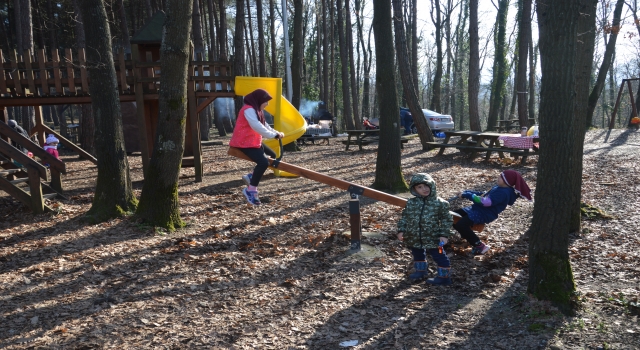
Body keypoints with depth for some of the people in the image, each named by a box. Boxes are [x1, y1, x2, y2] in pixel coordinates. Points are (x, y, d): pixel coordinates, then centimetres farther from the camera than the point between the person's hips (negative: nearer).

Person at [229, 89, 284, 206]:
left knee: (272, 156, 18)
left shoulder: (257, 110, 16)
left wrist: (276, 133, -3)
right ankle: (250, 190, -19)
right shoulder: (249, 110, -18)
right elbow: (258, 127, -28)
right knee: (263, 162, -26)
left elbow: (264, 125, 13)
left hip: (254, 142, 11)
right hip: (244, 142, -11)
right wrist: (274, 135, -25)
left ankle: (251, 176, 15)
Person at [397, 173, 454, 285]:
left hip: (433, 238, -4)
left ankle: (444, 277, 18)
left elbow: (446, 220, -4)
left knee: (439, 256, 2)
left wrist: (444, 235, -9)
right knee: (418, 255, 23)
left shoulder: (440, 203, -9)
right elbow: (404, 217, 7)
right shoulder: (411, 203, 0)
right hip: (414, 238, 4)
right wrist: (401, 230, -1)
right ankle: (420, 271, 45)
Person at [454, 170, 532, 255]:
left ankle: (480, 246, -12)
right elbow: (485, 195, 24)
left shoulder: (503, 193, -19)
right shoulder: (500, 188, 13)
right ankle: (468, 236, 25)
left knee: (461, 224, -29)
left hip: (484, 214, -10)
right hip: (477, 209, 10)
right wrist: (466, 192, 13)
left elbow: (485, 202, -28)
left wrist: (467, 195, -21)